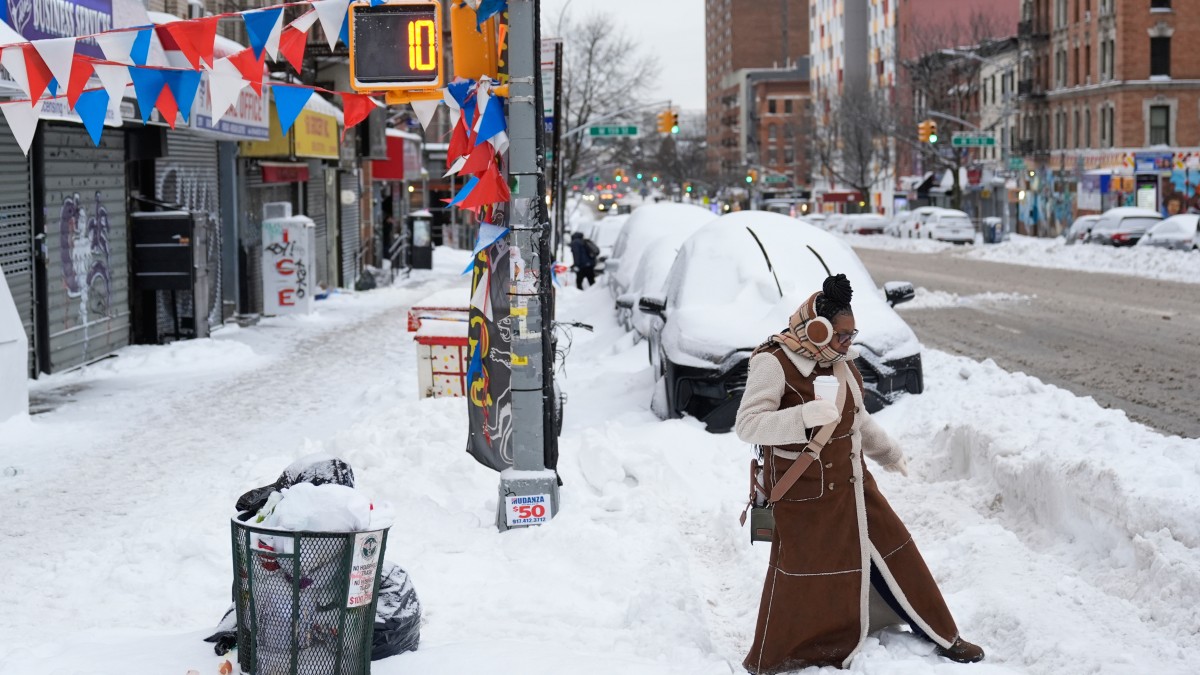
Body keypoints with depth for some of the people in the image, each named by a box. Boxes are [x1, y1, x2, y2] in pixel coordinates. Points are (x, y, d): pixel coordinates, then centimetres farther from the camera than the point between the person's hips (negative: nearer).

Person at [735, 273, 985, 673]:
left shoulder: (840, 362, 6)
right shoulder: (774, 363, -18)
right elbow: (748, 425, -27)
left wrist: (889, 454, 28)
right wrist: (805, 417, -39)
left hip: (851, 485, 8)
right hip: (805, 495, -7)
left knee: (894, 553, 13)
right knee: (803, 577, -2)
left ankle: (941, 636, 28)